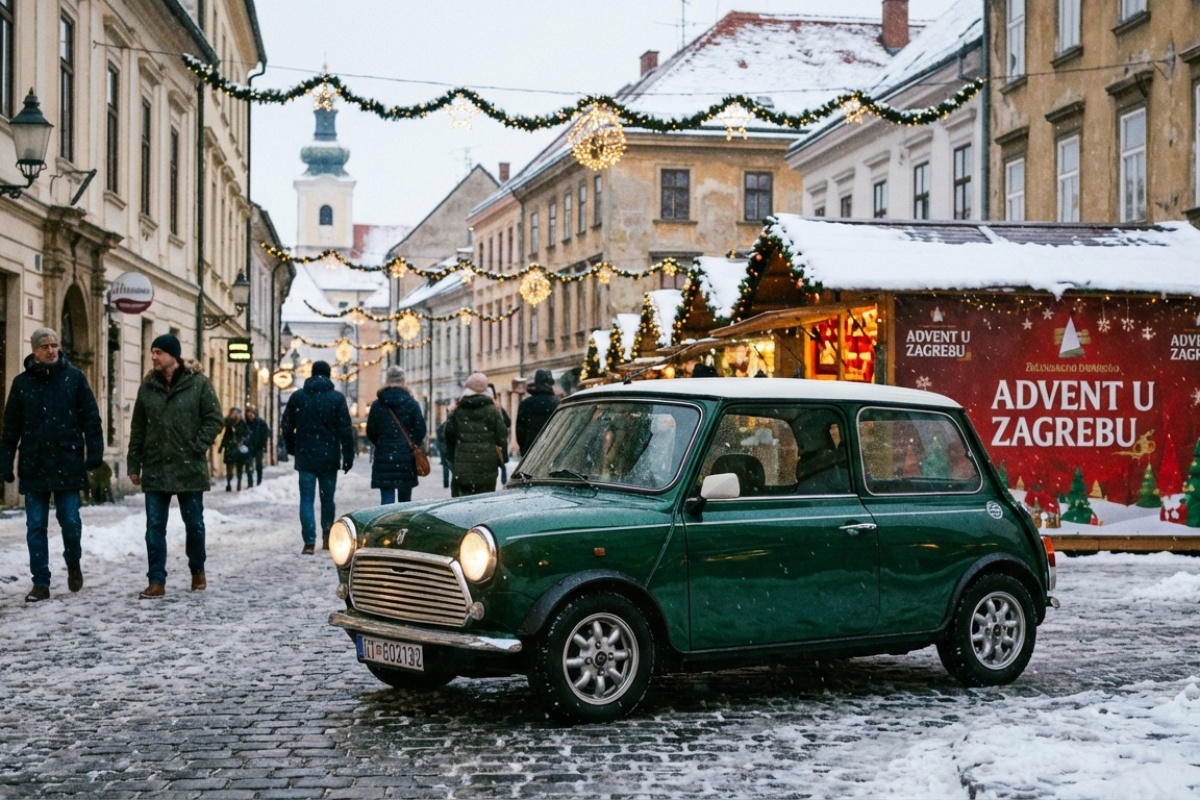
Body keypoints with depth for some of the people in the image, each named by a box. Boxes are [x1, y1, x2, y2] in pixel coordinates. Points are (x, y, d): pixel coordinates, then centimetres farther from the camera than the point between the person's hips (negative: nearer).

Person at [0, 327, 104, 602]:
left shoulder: (74, 378, 1)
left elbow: (90, 418, 0)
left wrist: (94, 452, -7)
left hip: (67, 464, -2)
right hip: (34, 466, 2)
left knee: (70, 520, -1)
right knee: (36, 526, 3)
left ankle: (73, 564, 27)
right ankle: (40, 583, 9)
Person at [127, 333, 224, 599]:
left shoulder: (198, 383, -4)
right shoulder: (147, 387, 7)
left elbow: (215, 419, -3)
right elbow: (138, 429, 9)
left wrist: (198, 447, -13)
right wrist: (134, 465, 7)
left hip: (190, 468, -3)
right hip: (155, 469, 3)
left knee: (194, 523, 9)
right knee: (155, 526, 0)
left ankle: (197, 571, 28)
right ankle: (157, 581, 3)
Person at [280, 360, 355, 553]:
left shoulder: (298, 396, 2)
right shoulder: (337, 397, -3)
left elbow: (286, 427, 7)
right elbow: (346, 430, -7)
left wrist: (293, 449, 21)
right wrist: (348, 456, -2)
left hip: (305, 457, 0)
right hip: (329, 457, 0)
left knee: (306, 499, 1)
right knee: (327, 498, 14)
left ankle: (309, 542, -9)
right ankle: (327, 537, 14)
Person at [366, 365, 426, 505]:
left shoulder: (377, 404, 0)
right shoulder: (411, 403, -2)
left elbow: (371, 433, 4)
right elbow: (420, 429, -4)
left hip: (384, 458, 0)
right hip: (406, 458, 0)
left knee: (387, 499, -2)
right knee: (405, 501, 11)